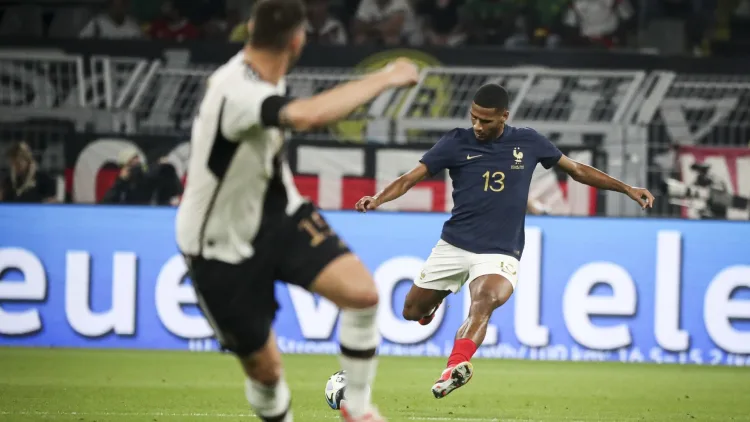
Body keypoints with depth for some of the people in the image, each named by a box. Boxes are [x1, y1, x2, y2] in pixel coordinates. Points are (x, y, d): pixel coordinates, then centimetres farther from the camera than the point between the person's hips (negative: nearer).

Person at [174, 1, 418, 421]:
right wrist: (384, 78, -44)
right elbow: (309, 116, -55)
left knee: (362, 292, -16)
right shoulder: (237, 93, -36)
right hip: (224, 248, -7)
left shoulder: (258, 73, -7)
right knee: (264, 367, 2)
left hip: (278, 213, 7)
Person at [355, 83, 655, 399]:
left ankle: (455, 368, -54)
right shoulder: (457, 143, -2)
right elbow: (411, 178, -6)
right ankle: (437, 297, 46)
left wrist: (627, 189, 13)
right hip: (453, 245, 2)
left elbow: (577, 170, 15)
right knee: (412, 312, 9)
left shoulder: (528, 142, 3)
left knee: (484, 302, -33)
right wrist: (377, 199, -24)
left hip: (500, 253, -2)